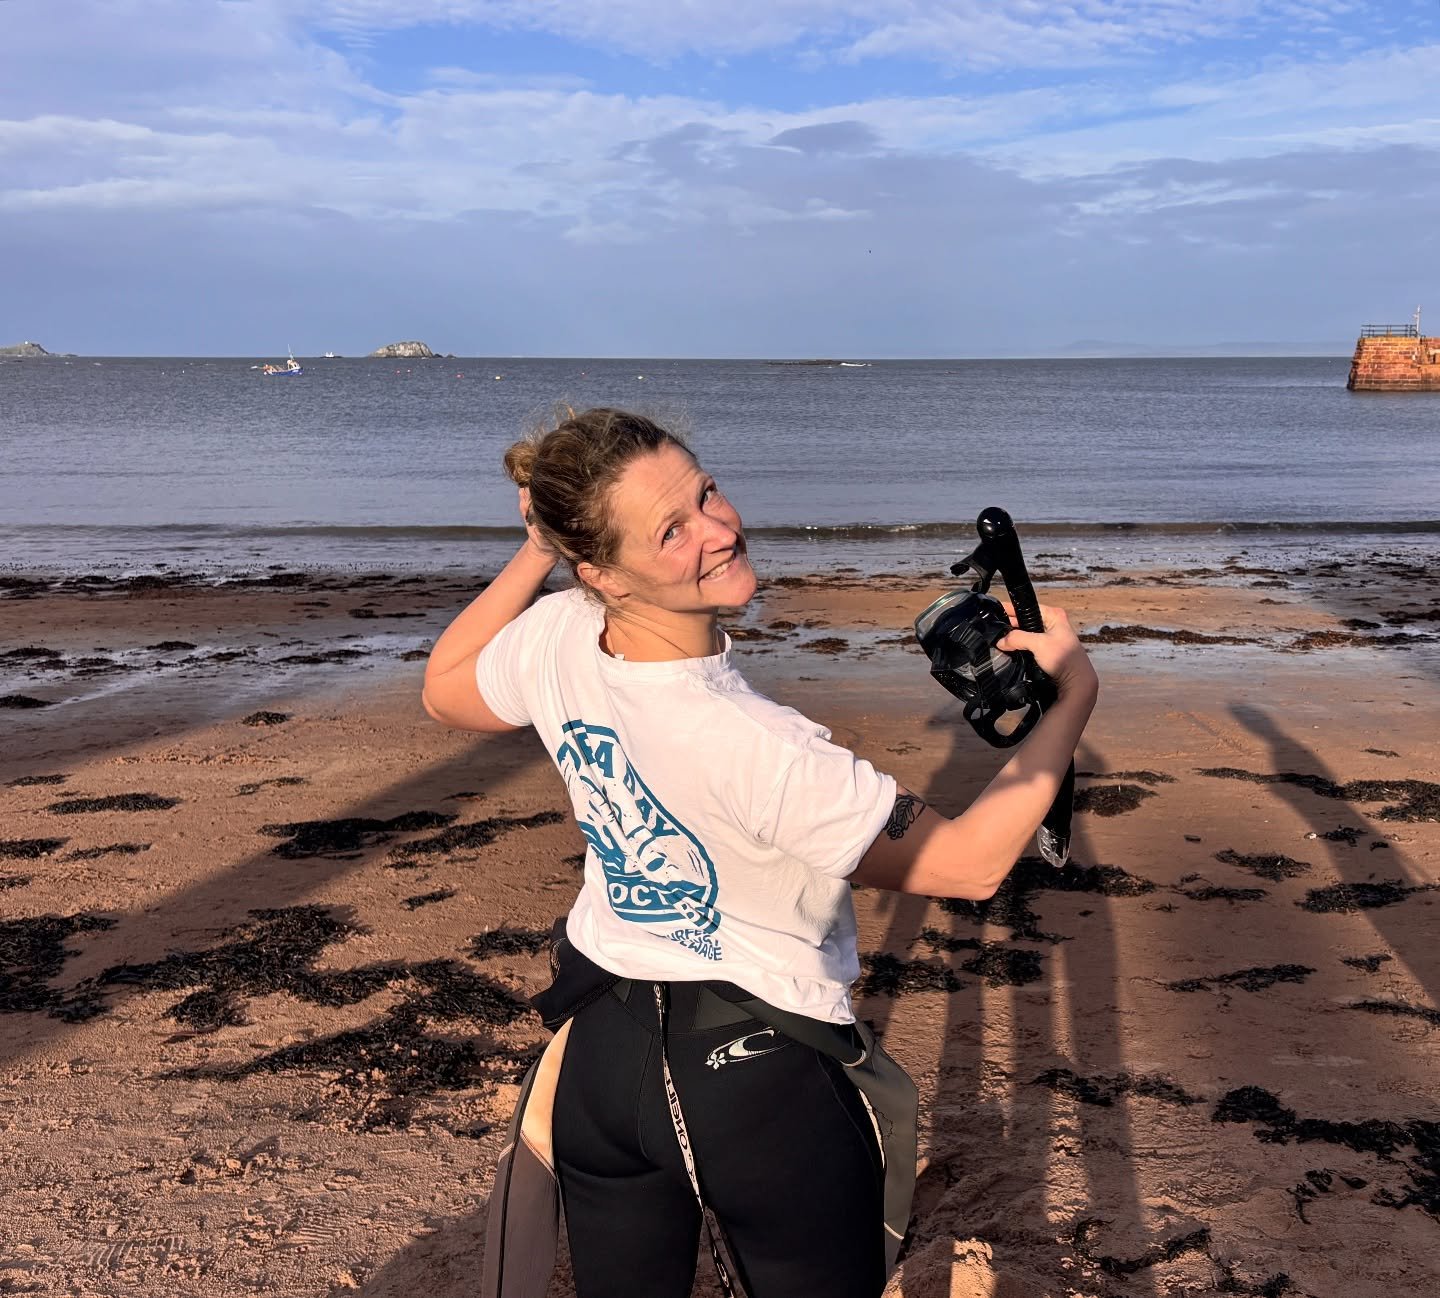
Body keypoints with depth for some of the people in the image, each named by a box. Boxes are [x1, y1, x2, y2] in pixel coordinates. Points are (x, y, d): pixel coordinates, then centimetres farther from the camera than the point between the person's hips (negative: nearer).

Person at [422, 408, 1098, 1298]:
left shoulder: (555, 639, -14)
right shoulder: (755, 746, -32)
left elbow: (445, 691, 11)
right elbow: (973, 864, -21)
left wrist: (538, 551, 6)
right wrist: (1075, 693, -12)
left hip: (601, 1050, 6)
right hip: (762, 1078, -6)